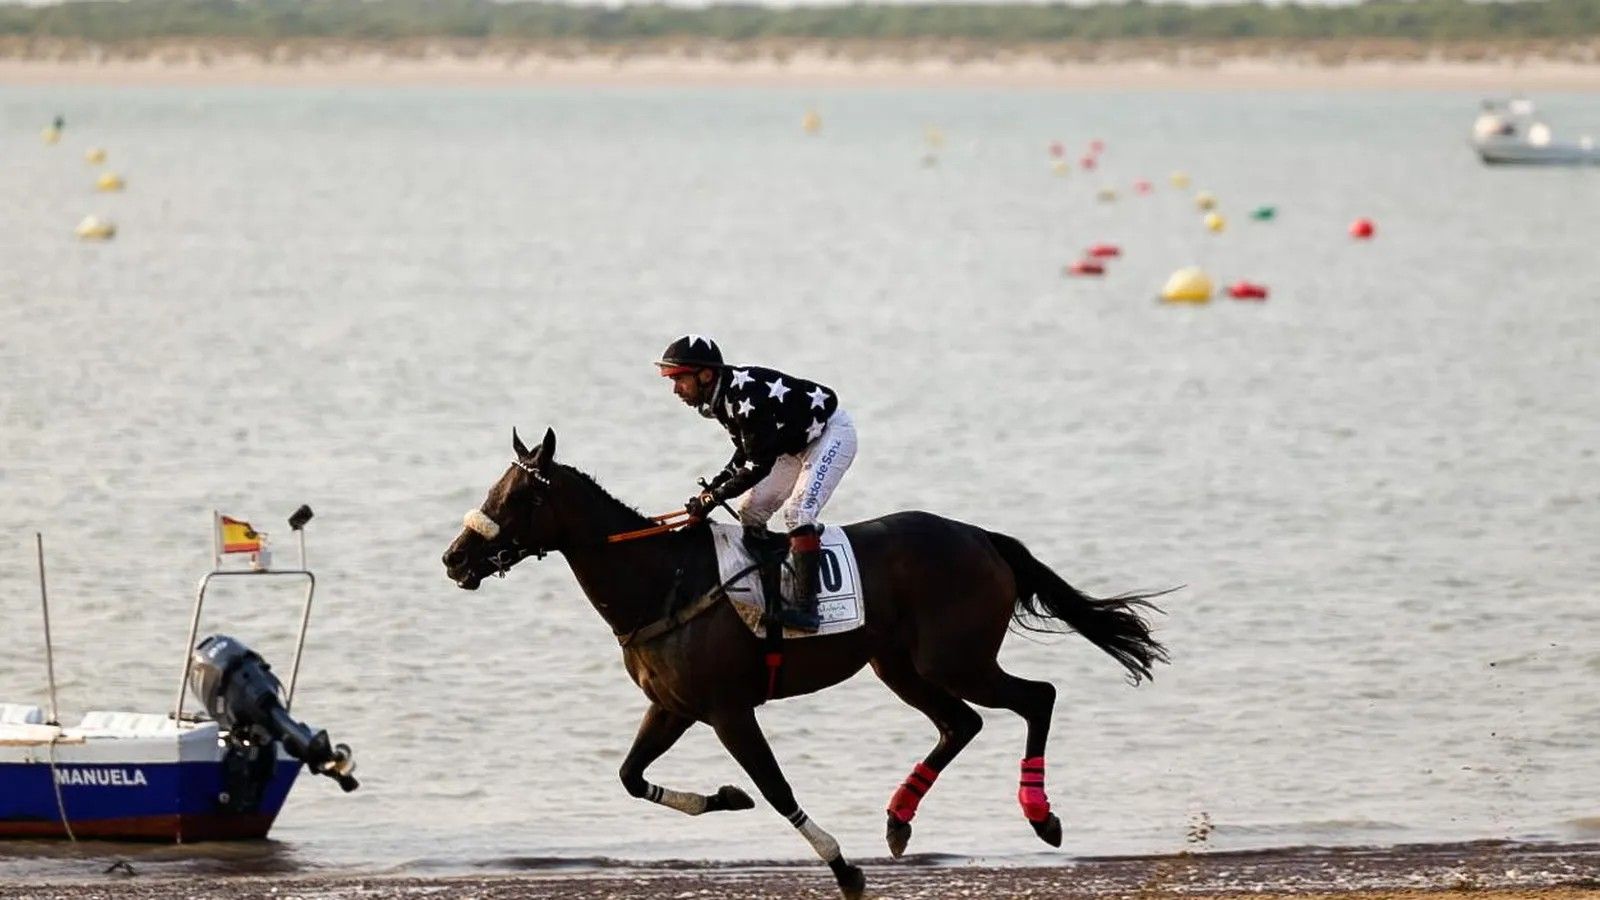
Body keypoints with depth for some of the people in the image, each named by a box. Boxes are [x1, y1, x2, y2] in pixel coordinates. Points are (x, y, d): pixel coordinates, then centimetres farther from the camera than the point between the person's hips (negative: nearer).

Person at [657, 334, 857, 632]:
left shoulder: (745, 396, -33)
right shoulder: (722, 398, -3)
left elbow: (760, 463, -30)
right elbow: (745, 454, 8)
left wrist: (716, 496, -25)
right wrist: (713, 487, -4)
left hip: (833, 432, -10)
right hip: (800, 444, 10)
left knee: (797, 512, -24)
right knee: (750, 511, 6)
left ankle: (805, 606, -29)